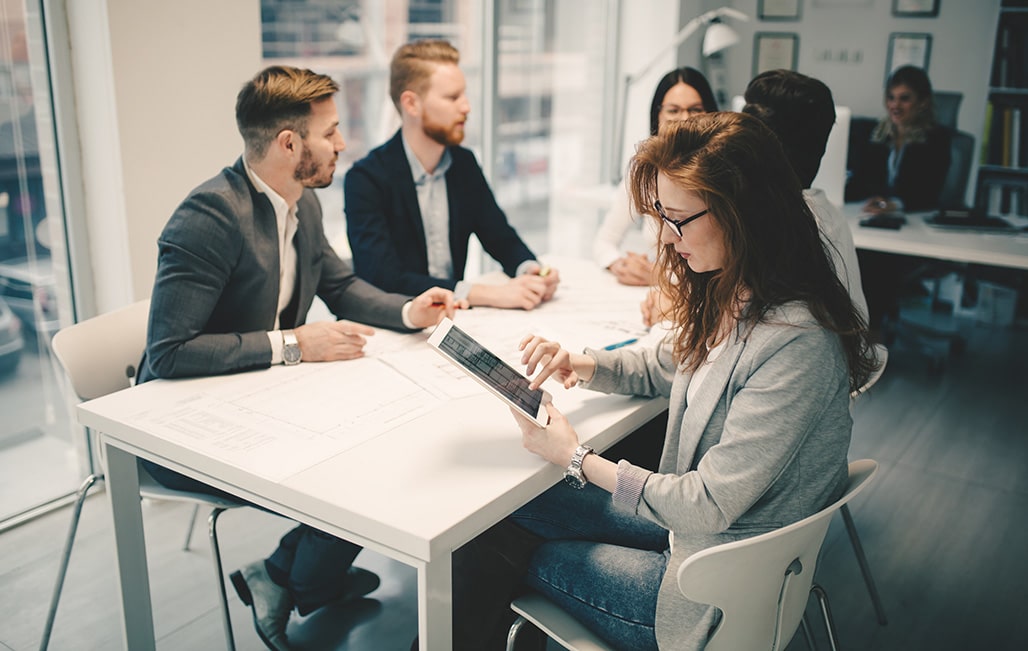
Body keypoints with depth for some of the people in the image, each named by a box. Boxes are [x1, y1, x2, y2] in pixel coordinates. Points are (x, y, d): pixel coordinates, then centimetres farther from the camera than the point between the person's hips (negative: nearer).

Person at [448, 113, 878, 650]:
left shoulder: (797, 345, -31)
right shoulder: (727, 296, -4)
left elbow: (710, 504, -27)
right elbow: (661, 367, 15)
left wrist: (576, 459, -18)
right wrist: (581, 365, -5)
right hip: (688, 513, 8)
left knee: (537, 557, 2)